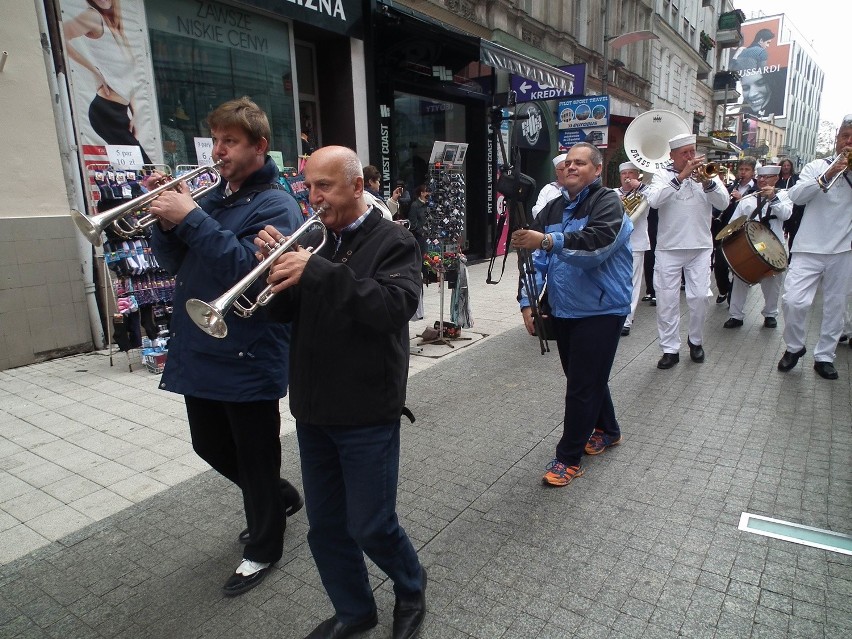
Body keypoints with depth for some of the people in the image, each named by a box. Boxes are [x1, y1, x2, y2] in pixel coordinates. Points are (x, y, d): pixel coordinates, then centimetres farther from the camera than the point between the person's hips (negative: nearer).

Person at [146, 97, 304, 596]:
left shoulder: (275, 205, -11)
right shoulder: (212, 197, 11)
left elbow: (247, 267, -25)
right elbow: (174, 263, 11)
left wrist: (190, 218, -24)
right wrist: (167, 221, -6)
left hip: (248, 359, -8)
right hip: (199, 352, 8)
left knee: (256, 458, 8)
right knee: (211, 447, 22)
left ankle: (264, 547, 32)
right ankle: (280, 497, 45)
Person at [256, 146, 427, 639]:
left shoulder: (393, 242, -8)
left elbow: (396, 306, -25)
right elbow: (286, 312, 9)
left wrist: (317, 271, -30)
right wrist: (279, 266, -10)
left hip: (367, 413, -6)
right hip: (313, 410, 6)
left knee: (370, 526, 5)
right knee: (325, 527, 16)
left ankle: (411, 588, 36)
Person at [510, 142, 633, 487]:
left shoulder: (608, 203, -10)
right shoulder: (553, 209, 10)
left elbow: (596, 244, -30)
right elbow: (536, 260, 6)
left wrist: (548, 241, -41)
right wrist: (527, 302, -4)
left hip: (600, 311, -7)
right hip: (562, 311, 7)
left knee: (582, 386, -2)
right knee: (588, 378, 21)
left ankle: (568, 458, 11)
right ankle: (607, 430, 44)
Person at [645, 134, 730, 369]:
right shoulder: (663, 175, 4)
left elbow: (723, 203, -5)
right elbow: (654, 200, -17)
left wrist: (707, 182, -19)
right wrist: (681, 176, -20)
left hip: (700, 248, 1)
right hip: (668, 248, -1)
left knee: (699, 296, -1)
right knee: (666, 300, 0)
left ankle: (696, 340, 22)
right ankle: (670, 348, 9)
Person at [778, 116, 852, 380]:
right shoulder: (816, 166, 6)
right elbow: (796, 195, -8)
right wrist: (827, 176, -18)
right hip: (809, 248, -2)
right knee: (794, 301, -12)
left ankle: (824, 356, 22)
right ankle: (794, 347, 12)